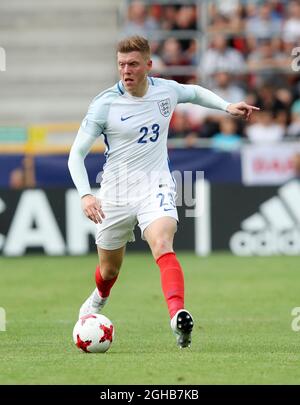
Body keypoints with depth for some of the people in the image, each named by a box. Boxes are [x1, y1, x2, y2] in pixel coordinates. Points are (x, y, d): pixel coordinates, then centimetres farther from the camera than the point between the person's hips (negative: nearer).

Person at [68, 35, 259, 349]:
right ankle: (99, 298, 52)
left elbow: (195, 93, 24)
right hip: (115, 193, 0)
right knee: (109, 269, 15)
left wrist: (227, 106, 9)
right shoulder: (104, 105, -12)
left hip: (155, 187, 0)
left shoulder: (166, 90, -2)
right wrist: (85, 195, -23)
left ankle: (178, 316, -47)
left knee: (162, 246, -29)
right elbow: (77, 153, -9)